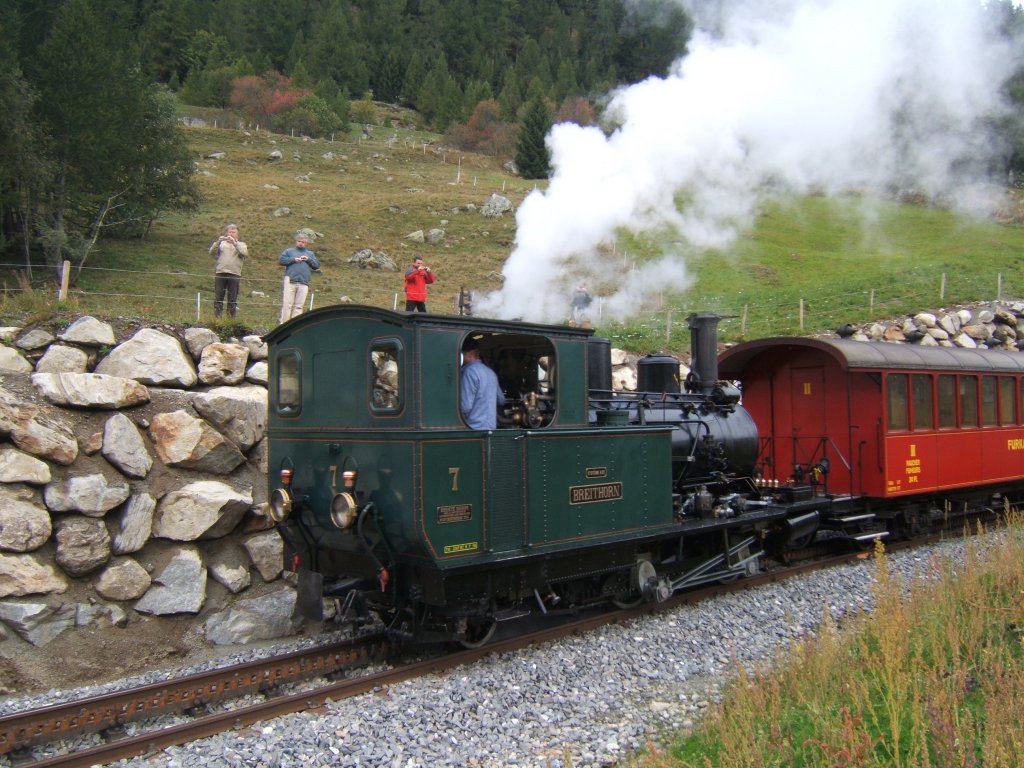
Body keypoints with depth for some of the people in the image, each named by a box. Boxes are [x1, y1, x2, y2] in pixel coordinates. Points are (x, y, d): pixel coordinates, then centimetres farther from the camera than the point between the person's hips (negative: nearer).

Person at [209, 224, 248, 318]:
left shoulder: (241, 244, 13)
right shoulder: (222, 243, 16)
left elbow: (245, 253, -8)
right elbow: (212, 252, 2)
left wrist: (235, 243, -18)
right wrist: (218, 242, -14)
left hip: (234, 274, -1)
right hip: (220, 273, 1)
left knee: (232, 300, 0)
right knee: (218, 298, 2)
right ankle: (217, 319, 6)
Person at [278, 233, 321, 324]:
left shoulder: (310, 254, 23)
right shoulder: (289, 251, 17)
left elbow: (317, 266, 15)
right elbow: (281, 260, 4)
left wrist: (308, 259, -1)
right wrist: (294, 259, -6)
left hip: (303, 283, 2)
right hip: (290, 281, -2)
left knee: (299, 306, -3)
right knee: (287, 304, -7)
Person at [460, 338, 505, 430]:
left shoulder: (470, 371, -13)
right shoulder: (491, 372, 13)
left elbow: (466, 406, -18)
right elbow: (501, 400, 24)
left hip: (475, 427, -8)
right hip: (491, 426, 8)